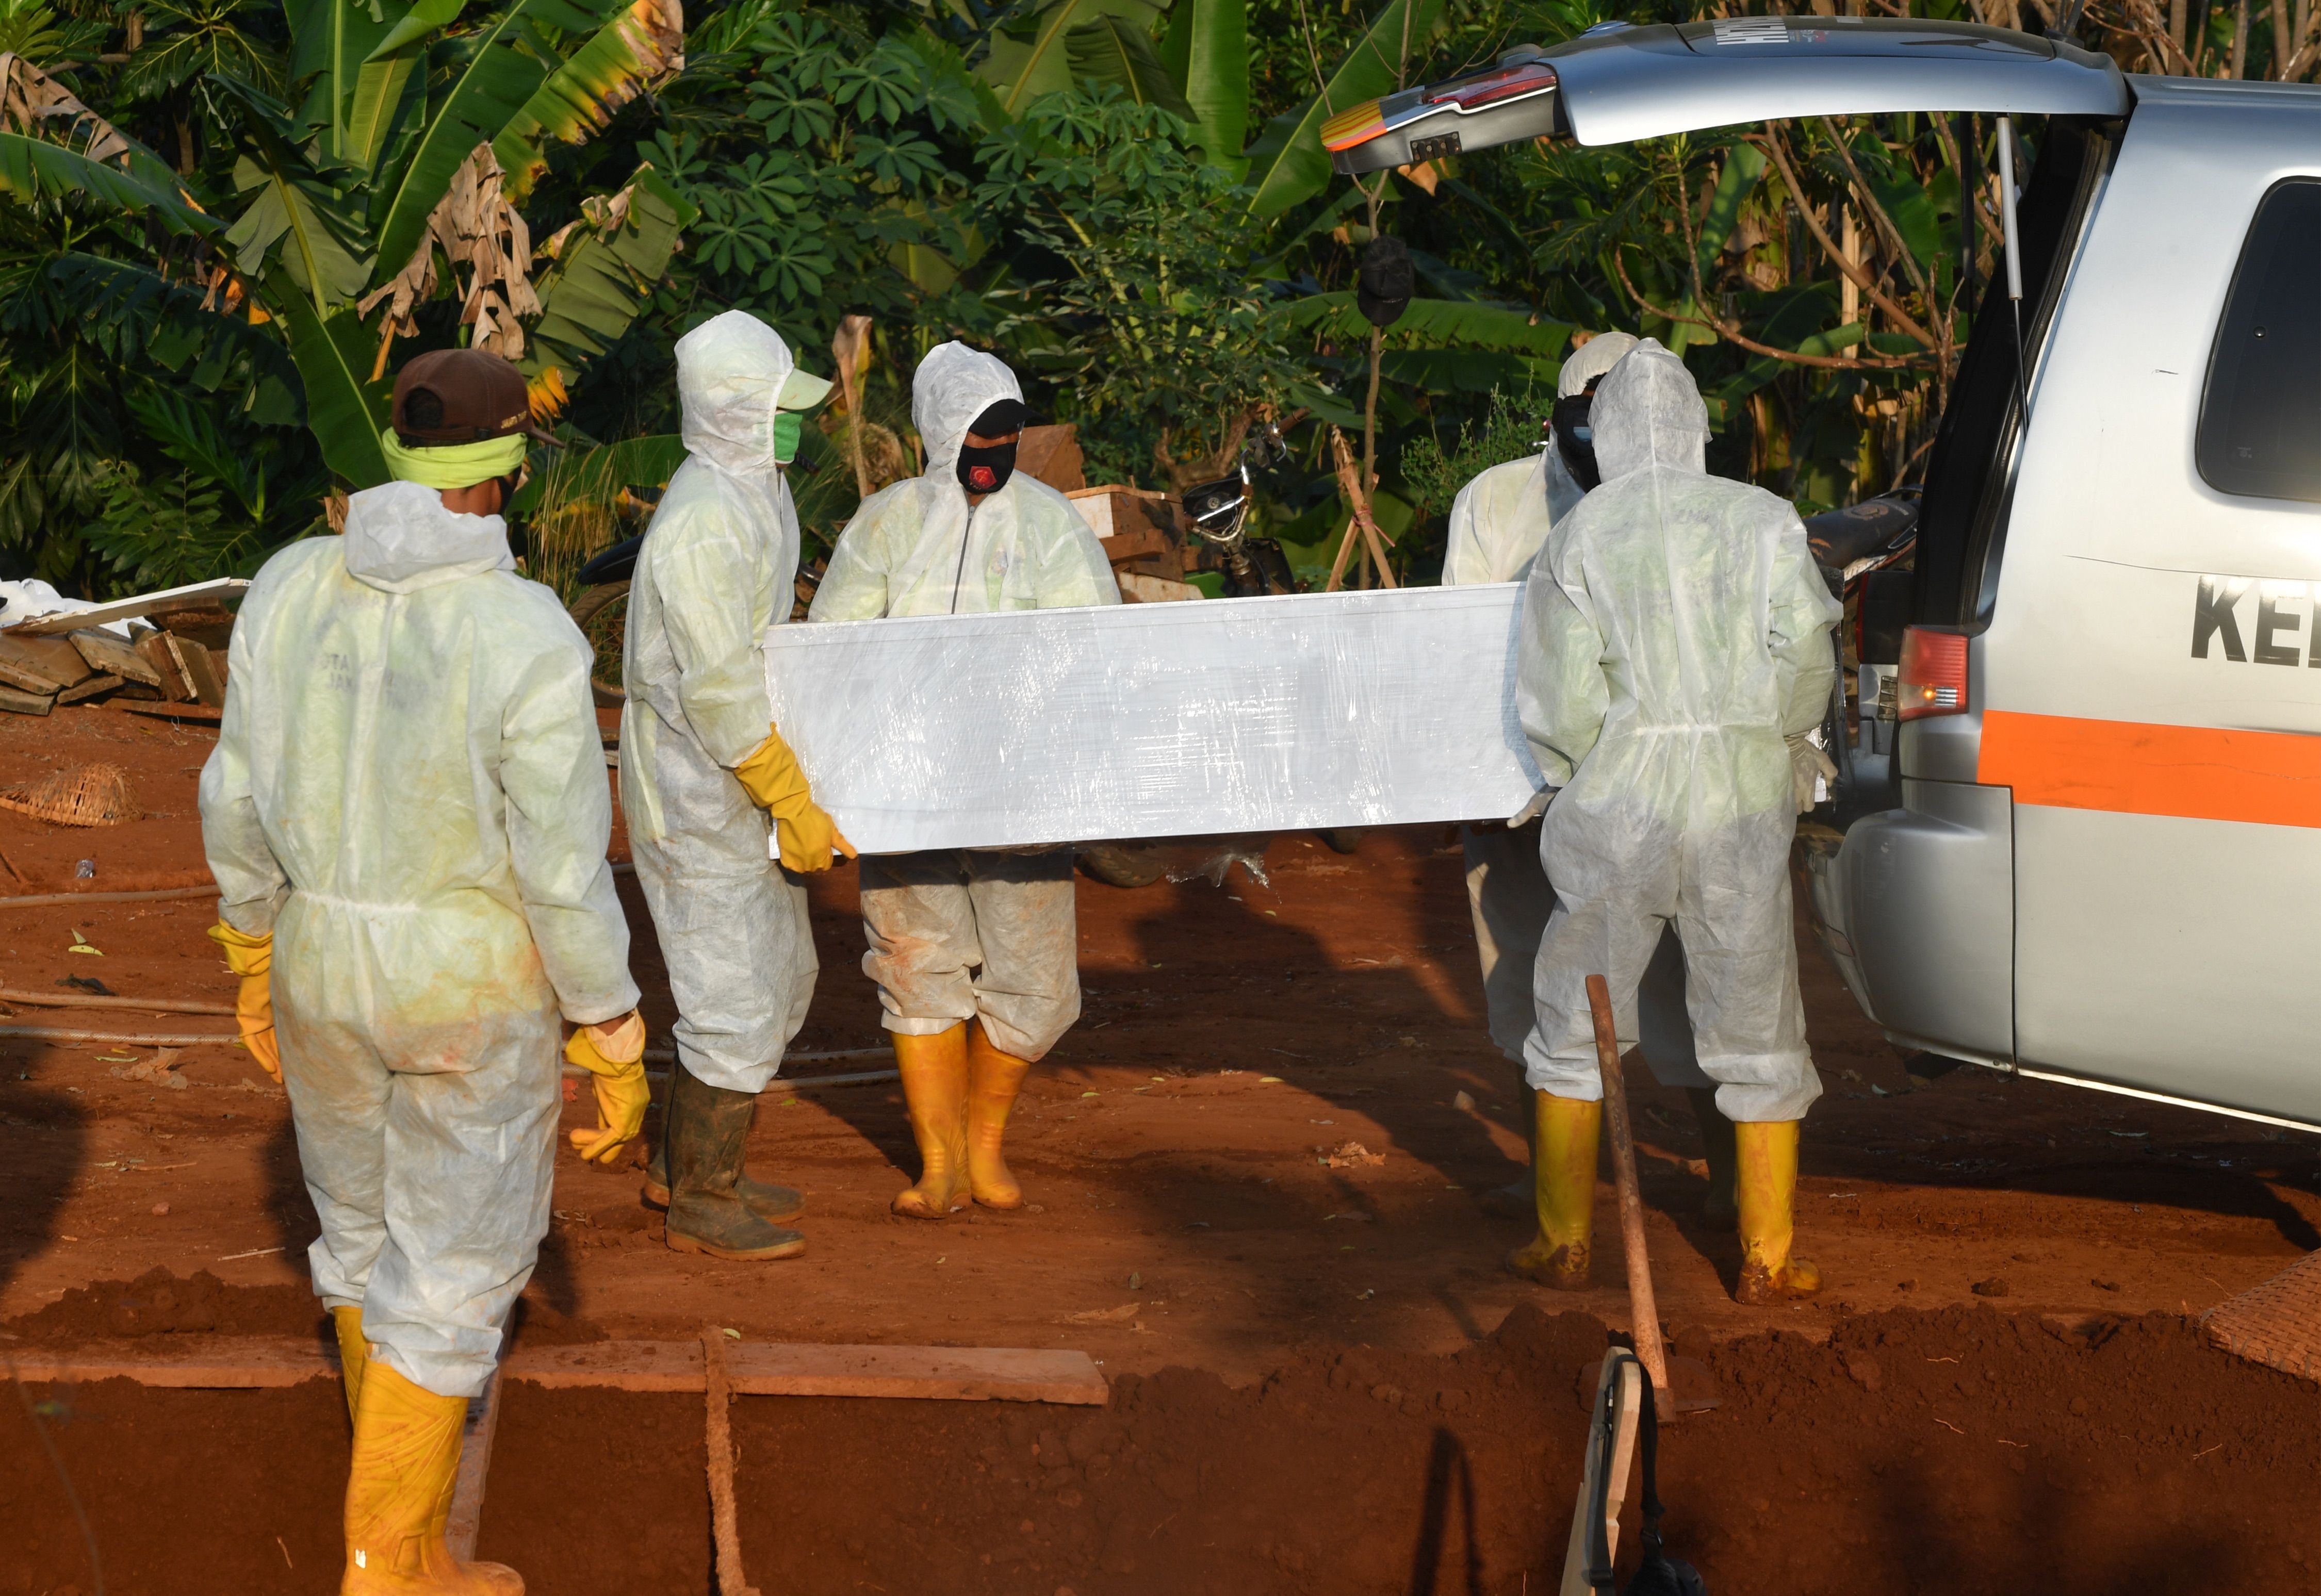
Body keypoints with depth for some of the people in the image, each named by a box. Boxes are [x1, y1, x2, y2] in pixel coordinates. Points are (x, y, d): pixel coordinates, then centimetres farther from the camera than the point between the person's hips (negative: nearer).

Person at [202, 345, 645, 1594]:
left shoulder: (291, 591, -11)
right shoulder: (529, 642, -25)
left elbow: (242, 802, -1)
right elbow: (565, 870, -20)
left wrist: (254, 956, 16)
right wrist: (617, 1052, -8)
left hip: (325, 964, 5)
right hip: (477, 988, -5)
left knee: (365, 1220, 26)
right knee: (454, 1270, 10)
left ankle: (397, 1458, 47)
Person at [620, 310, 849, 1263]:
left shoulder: (750, 497, 9)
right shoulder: (703, 524, -24)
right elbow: (720, 694, -26)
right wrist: (796, 807, -21)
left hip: (739, 797, 10)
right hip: (699, 804, -10)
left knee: (782, 978, 19)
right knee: (739, 1005, -1)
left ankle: (685, 1163, 32)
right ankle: (702, 1204, 13)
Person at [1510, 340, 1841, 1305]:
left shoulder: (1578, 540, 1)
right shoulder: (1761, 520, 3)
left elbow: (1561, 700, -5)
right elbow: (1804, 649, -6)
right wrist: (1784, 748, 12)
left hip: (1621, 799, 0)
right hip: (1744, 804, 1)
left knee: (1576, 1025, 14)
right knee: (1757, 1035, 9)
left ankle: (1565, 1243, 17)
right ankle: (1767, 1257, 11)